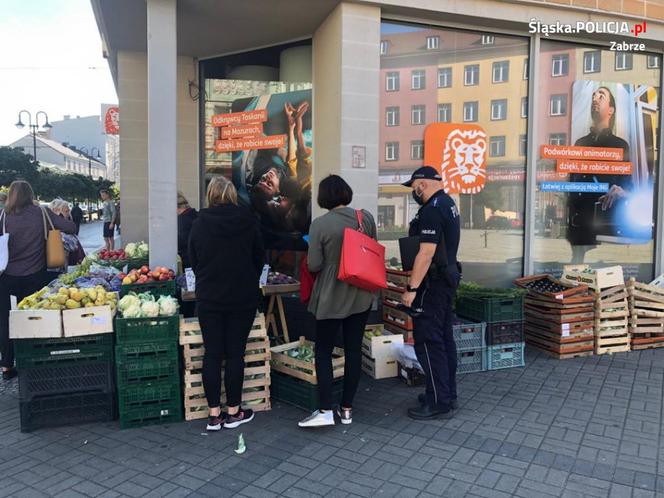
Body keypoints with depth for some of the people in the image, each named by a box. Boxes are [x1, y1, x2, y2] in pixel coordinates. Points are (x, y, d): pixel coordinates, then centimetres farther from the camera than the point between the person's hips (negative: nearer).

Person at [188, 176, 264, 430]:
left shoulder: (200, 223, -4)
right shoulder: (247, 220, -5)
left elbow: (193, 260, 5)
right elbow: (259, 257, 5)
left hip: (209, 298, 1)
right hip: (243, 297, 0)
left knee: (212, 354, 7)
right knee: (235, 354, 6)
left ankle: (214, 414, 14)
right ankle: (233, 412, 15)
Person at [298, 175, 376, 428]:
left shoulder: (320, 224, -15)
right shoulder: (366, 217, -2)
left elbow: (313, 265, -14)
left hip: (331, 297, -4)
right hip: (361, 295, 4)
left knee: (323, 351, 7)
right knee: (354, 349, 11)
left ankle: (325, 411, 4)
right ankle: (347, 408, 20)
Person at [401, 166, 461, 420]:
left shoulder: (432, 210, -18)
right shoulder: (448, 203, 14)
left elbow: (426, 252, -24)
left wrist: (412, 288, -22)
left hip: (433, 283, -10)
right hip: (448, 277, 10)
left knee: (428, 341, -5)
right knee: (444, 337, 15)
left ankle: (439, 402, 2)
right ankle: (448, 395, 25)